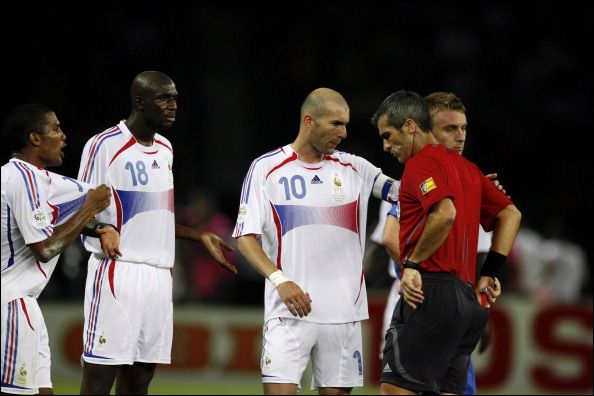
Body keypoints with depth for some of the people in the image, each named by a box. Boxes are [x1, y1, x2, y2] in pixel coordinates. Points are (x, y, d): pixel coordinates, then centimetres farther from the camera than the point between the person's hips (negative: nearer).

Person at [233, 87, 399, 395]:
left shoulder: (353, 168, 10)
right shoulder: (266, 168, 0)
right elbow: (245, 238, -2)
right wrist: (280, 279, -16)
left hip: (344, 311, 4)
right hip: (289, 309, -4)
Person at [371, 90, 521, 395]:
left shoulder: (423, 161, -5)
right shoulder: (466, 166, 22)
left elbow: (445, 213, -22)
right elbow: (511, 215, 25)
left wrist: (412, 263, -12)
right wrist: (490, 273, 19)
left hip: (432, 291, -9)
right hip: (469, 297, 9)